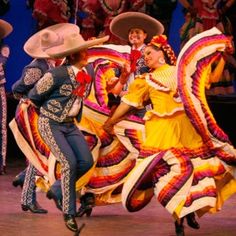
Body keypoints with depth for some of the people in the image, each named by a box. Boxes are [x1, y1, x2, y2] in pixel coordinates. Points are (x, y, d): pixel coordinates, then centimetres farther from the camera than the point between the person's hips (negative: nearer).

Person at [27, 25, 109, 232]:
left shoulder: (88, 73, 0)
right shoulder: (58, 74, -21)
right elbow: (34, 95, -7)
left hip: (69, 124, 7)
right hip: (50, 124, -7)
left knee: (86, 161, -9)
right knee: (69, 162, -19)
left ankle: (59, 189, 18)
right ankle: (69, 213, -10)